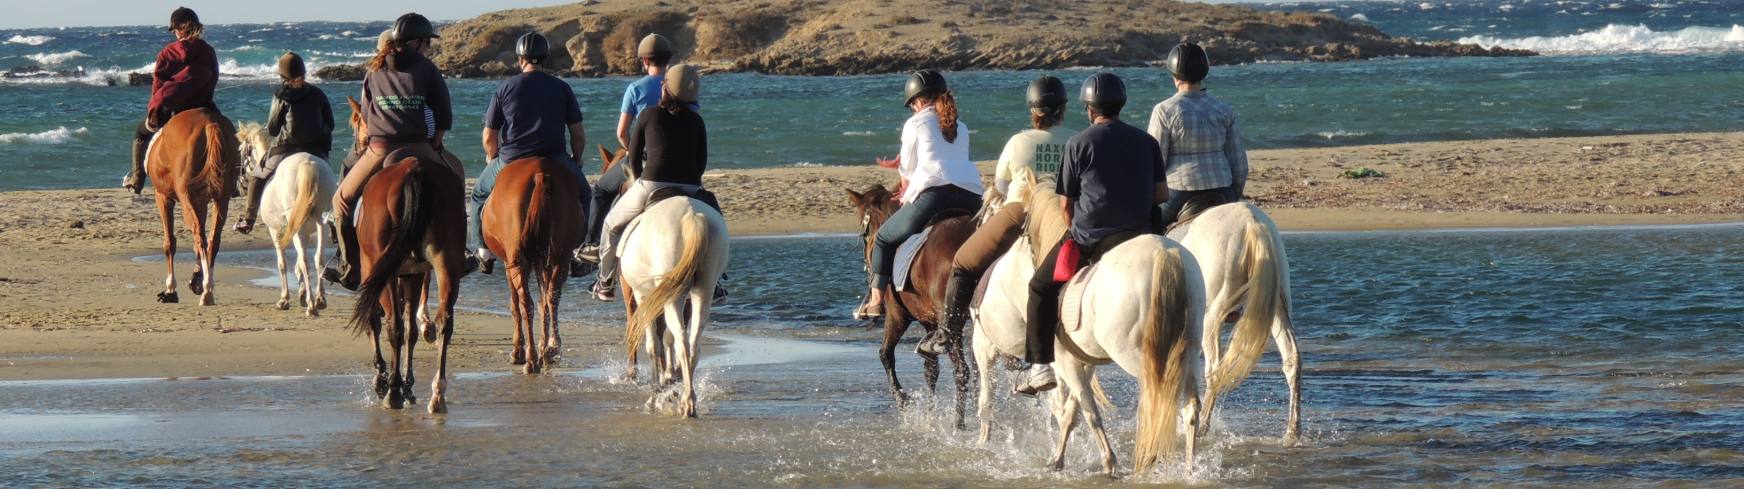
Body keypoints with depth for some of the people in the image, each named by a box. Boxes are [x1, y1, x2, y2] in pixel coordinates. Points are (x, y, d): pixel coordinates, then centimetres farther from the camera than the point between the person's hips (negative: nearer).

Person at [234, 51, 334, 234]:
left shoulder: (281, 96, -4)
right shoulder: (317, 94, 5)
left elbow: (271, 129, -1)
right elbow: (330, 124, 9)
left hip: (286, 147, -2)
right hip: (316, 149, 2)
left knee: (257, 176, 16)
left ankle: (248, 219, 13)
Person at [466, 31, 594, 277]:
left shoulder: (505, 88, 2)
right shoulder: (562, 89, 4)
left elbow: (489, 138, 4)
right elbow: (578, 135, 4)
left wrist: (494, 160, 23)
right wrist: (576, 162, 21)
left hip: (510, 162, 0)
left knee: (479, 194, 26)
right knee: (583, 195, 23)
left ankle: (481, 249, 18)